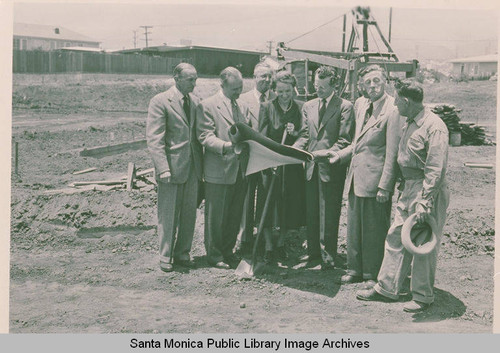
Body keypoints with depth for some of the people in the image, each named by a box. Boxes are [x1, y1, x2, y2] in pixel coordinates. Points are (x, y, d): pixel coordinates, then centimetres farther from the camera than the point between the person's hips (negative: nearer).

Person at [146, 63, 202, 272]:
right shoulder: (160, 102, -9)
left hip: (192, 168, 6)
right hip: (171, 167, -6)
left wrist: (200, 163, 10)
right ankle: (165, 257, 18)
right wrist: (163, 168, -19)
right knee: (168, 214, 4)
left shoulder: (194, 101, 10)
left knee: (189, 213, 11)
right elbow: (154, 139, -12)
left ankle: (182, 254, 25)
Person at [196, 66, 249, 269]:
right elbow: (205, 136, -13)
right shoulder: (207, 106, -6)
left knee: (235, 215, 14)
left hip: (239, 170, 6)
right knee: (215, 217, 2)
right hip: (218, 171, -6)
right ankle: (214, 255, 16)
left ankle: (228, 250, 29)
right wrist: (226, 145, -28)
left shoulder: (242, 107, 16)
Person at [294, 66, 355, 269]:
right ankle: (313, 254, 21)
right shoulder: (308, 107, 15)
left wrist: (328, 153, -22)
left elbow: (344, 140, -8)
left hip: (331, 168, -5)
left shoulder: (345, 107, -3)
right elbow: (305, 136, 12)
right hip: (312, 167, 6)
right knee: (311, 214, 10)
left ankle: (328, 258, 10)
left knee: (329, 216, -1)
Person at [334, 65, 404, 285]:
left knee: (375, 230, 5)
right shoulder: (360, 104, 10)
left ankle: (374, 275, 20)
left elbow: (392, 153, -16)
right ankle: (355, 270, 29)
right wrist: (339, 156, 9)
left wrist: (385, 186, -17)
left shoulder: (392, 110, -14)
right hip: (356, 176, 7)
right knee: (353, 226, 15)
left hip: (375, 179, -7)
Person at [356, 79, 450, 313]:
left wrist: (424, 203, -24)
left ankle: (423, 296, 17)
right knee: (396, 238, 11)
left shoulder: (434, 127, -18)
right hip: (408, 188, 9)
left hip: (429, 191, -9)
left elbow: (435, 170, -21)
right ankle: (387, 289, 22)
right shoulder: (410, 123, 11)